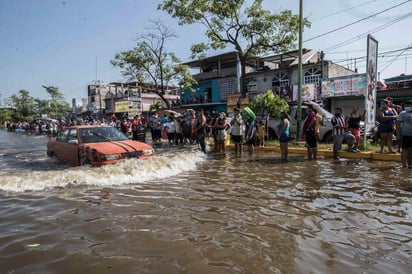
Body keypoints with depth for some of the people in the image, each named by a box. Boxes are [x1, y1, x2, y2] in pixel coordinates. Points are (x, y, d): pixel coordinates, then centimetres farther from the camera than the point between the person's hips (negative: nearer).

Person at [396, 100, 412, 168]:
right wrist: (398, 134, -16)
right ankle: (404, 165, -4)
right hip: (405, 134, -6)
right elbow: (398, 124, -9)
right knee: (405, 149, -5)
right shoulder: (403, 113, -3)